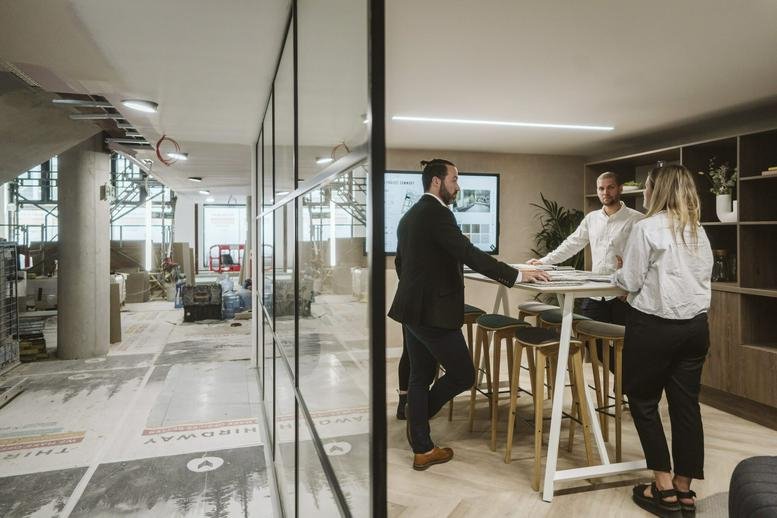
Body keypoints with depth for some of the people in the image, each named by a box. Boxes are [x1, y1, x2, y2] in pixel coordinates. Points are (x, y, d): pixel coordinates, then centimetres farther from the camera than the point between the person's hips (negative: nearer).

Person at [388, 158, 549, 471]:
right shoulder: (437, 213, -15)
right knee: (463, 376, 5)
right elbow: (469, 254, -23)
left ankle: (422, 449, 23)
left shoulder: (410, 216, 13)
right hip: (435, 312, -10)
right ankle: (420, 432, 21)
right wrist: (516, 275, -20)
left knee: (420, 377, 14)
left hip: (412, 309, 10)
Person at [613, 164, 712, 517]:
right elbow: (704, 277, 15)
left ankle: (664, 489, 12)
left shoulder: (647, 228, -11)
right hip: (695, 326, 6)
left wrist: (618, 275, 11)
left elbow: (630, 282, -10)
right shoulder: (699, 232, 9)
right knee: (686, 404, 10)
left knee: (642, 400, 8)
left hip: (654, 326, -6)